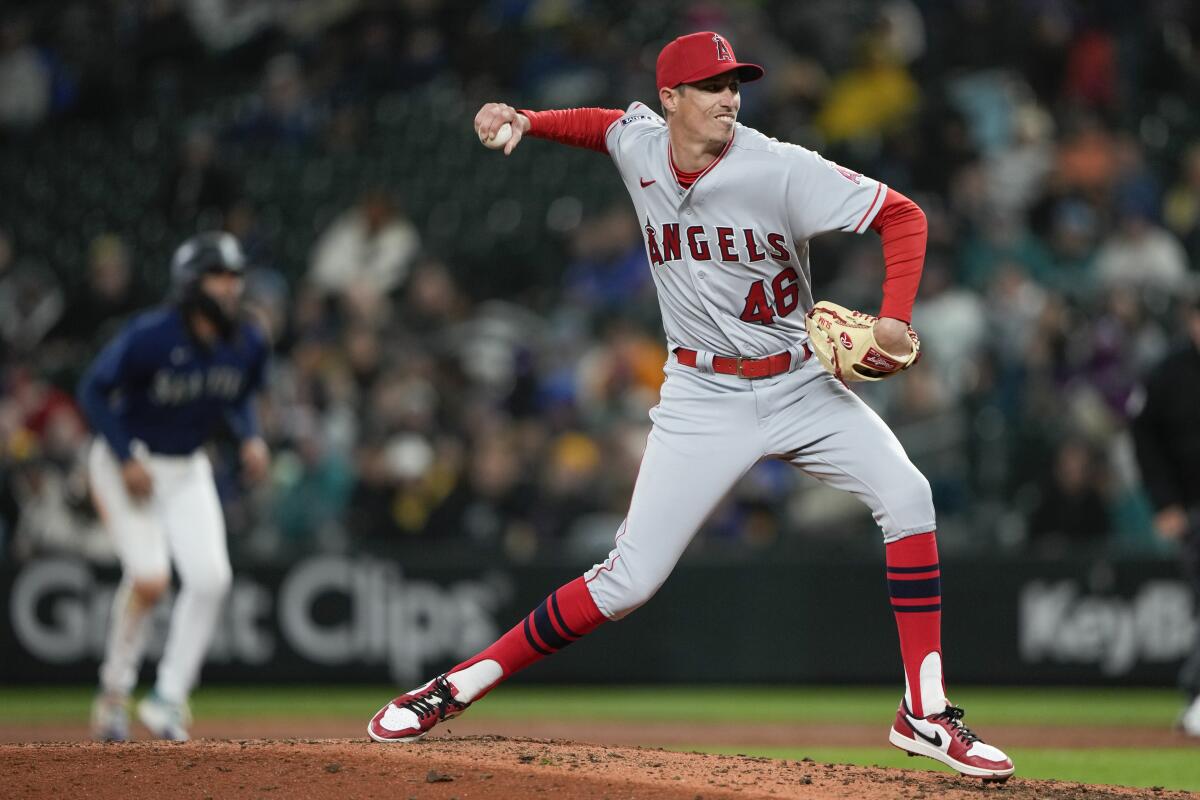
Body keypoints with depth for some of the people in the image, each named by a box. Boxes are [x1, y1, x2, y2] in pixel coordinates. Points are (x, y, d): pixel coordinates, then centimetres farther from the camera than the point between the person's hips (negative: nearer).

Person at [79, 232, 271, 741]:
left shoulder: (247, 344, -6)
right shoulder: (150, 336, -24)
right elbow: (94, 390, -16)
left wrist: (251, 438, -5)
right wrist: (126, 461, -20)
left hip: (187, 470, 5)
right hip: (128, 461, -5)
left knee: (209, 578, -11)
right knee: (149, 577, -19)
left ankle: (168, 698, -1)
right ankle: (114, 689, 3)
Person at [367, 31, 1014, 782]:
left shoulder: (781, 170, -17)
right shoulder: (639, 143, -5)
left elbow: (903, 215, -15)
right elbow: (602, 123, 21)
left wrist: (894, 318, -28)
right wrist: (527, 121, 4)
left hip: (802, 383, 0)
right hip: (704, 397, 0)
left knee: (907, 497, -21)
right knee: (629, 580, -8)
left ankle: (925, 715, -12)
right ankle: (455, 689, 5)